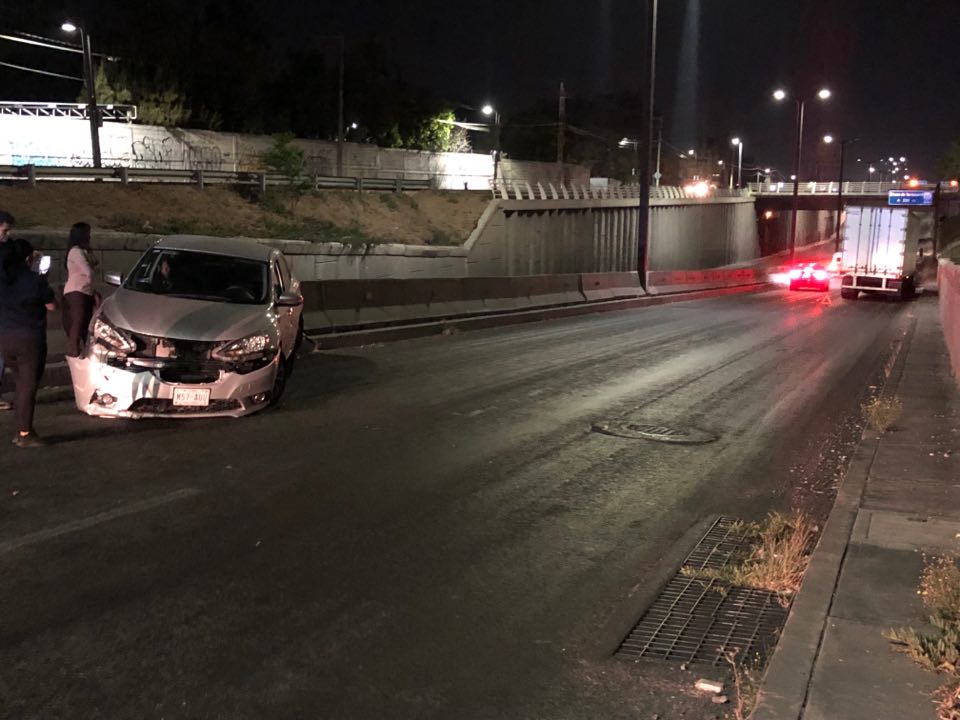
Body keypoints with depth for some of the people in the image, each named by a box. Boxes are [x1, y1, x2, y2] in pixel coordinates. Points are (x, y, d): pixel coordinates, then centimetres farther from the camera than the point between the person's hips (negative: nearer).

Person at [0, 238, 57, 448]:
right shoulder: (35, 280, -14)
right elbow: (51, 306, -5)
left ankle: (19, 430, 24)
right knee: (28, 386, 1)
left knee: (20, 384, 19)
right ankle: (24, 435, 3)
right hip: (29, 338, -6)